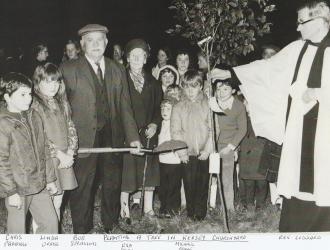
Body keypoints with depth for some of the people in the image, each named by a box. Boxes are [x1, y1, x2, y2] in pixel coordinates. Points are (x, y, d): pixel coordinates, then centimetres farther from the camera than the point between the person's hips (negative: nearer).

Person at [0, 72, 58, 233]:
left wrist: (50, 179, 11)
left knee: (51, 222, 12)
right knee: (18, 231, 8)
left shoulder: (34, 116, 4)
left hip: (39, 185, 6)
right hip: (18, 190, -6)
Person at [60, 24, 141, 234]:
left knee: (113, 183, 16)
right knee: (82, 187, 4)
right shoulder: (69, 69, -3)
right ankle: (82, 230, 24)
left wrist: (133, 136, 1)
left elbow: (125, 106, 9)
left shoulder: (118, 70, 10)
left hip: (113, 137, 4)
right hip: (83, 140, -3)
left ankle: (111, 225, 37)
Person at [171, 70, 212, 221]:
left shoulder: (208, 105, 2)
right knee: (189, 184, 3)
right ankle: (191, 212, 16)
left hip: (204, 153, 0)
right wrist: (181, 152, -7)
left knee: (203, 183, 4)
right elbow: (175, 132, 0)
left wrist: (207, 149, -8)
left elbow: (212, 129, 0)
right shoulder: (178, 108, 3)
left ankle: (201, 212, 17)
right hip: (187, 153, 0)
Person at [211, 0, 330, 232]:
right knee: (295, 184, 8)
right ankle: (291, 228, 20)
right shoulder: (297, 49, 10)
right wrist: (230, 72, 16)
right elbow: (266, 68, 16)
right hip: (299, 129, 4)